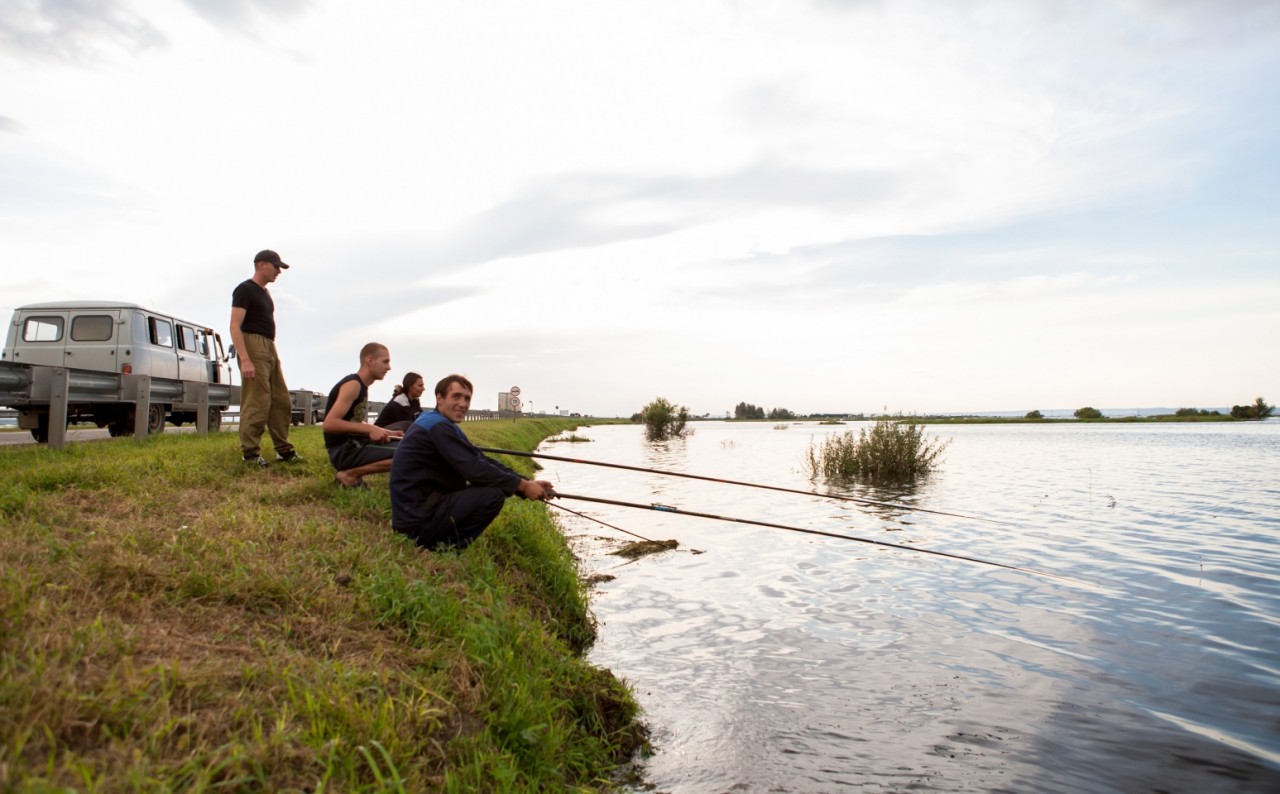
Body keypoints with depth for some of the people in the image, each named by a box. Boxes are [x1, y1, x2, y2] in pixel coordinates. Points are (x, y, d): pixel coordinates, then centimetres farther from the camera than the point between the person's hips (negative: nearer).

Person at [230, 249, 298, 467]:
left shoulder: (265, 293, 21)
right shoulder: (244, 289, -5)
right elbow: (235, 326, -14)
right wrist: (245, 359, -24)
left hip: (270, 350, 9)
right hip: (253, 347, -9)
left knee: (282, 403, 9)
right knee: (256, 404, -10)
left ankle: (284, 450, 15)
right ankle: (250, 454, -4)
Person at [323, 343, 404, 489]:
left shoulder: (362, 387, 15)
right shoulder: (353, 384, -14)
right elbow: (329, 424, -24)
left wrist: (386, 432, 12)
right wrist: (370, 428, -25)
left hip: (355, 445, 10)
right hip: (343, 451, -10)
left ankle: (353, 471, 10)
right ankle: (350, 474, -11)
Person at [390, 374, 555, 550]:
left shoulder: (442, 425, 15)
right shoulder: (438, 427, -17)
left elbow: (481, 461, 9)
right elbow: (475, 469, -22)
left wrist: (527, 482, -1)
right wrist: (522, 486, -14)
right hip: (417, 520, -10)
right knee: (494, 495, -19)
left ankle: (436, 544, 13)